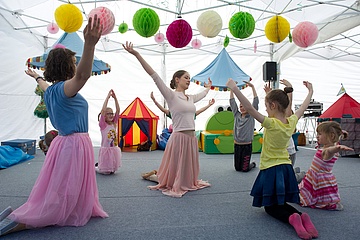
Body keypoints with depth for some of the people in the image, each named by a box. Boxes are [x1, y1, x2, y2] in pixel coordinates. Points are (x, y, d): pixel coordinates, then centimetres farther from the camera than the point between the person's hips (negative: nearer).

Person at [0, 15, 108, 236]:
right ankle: (18, 222, 3)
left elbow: (45, 86, 35)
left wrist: (37, 77, 58)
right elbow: (83, 75, -42)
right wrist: (90, 45, -58)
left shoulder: (52, 90, 8)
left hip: (68, 143, 10)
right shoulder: (64, 89, -19)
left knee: (68, 193, 23)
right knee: (62, 194, 1)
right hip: (74, 144, -10)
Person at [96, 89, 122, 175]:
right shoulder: (103, 125, -8)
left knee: (112, 170, 12)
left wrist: (115, 98, -9)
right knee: (105, 171, 0)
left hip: (114, 150, 5)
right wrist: (108, 97, -19)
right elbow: (103, 110, -20)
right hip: (105, 149, -5)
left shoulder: (114, 123, 5)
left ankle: (99, 165, 37)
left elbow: (118, 110, -2)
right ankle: (95, 166, 28)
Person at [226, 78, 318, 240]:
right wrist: (310, 91, 32)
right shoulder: (292, 121, -2)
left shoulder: (271, 124, -21)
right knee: (280, 204, 21)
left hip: (270, 170, -6)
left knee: (270, 207, 11)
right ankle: (301, 216, -7)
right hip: (286, 169, 6)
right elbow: (303, 107, 16)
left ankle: (291, 218, -17)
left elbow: (250, 109, -30)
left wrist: (235, 89, -32)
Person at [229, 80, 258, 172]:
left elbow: (256, 101, -11)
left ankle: (252, 164, 32)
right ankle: (251, 164, 39)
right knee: (237, 168, 10)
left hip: (247, 145, -4)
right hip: (237, 145, 4)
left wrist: (252, 87, -17)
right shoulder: (237, 115, 5)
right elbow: (232, 102, 3)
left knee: (244, 169, 0)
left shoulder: (251, 116, -3)